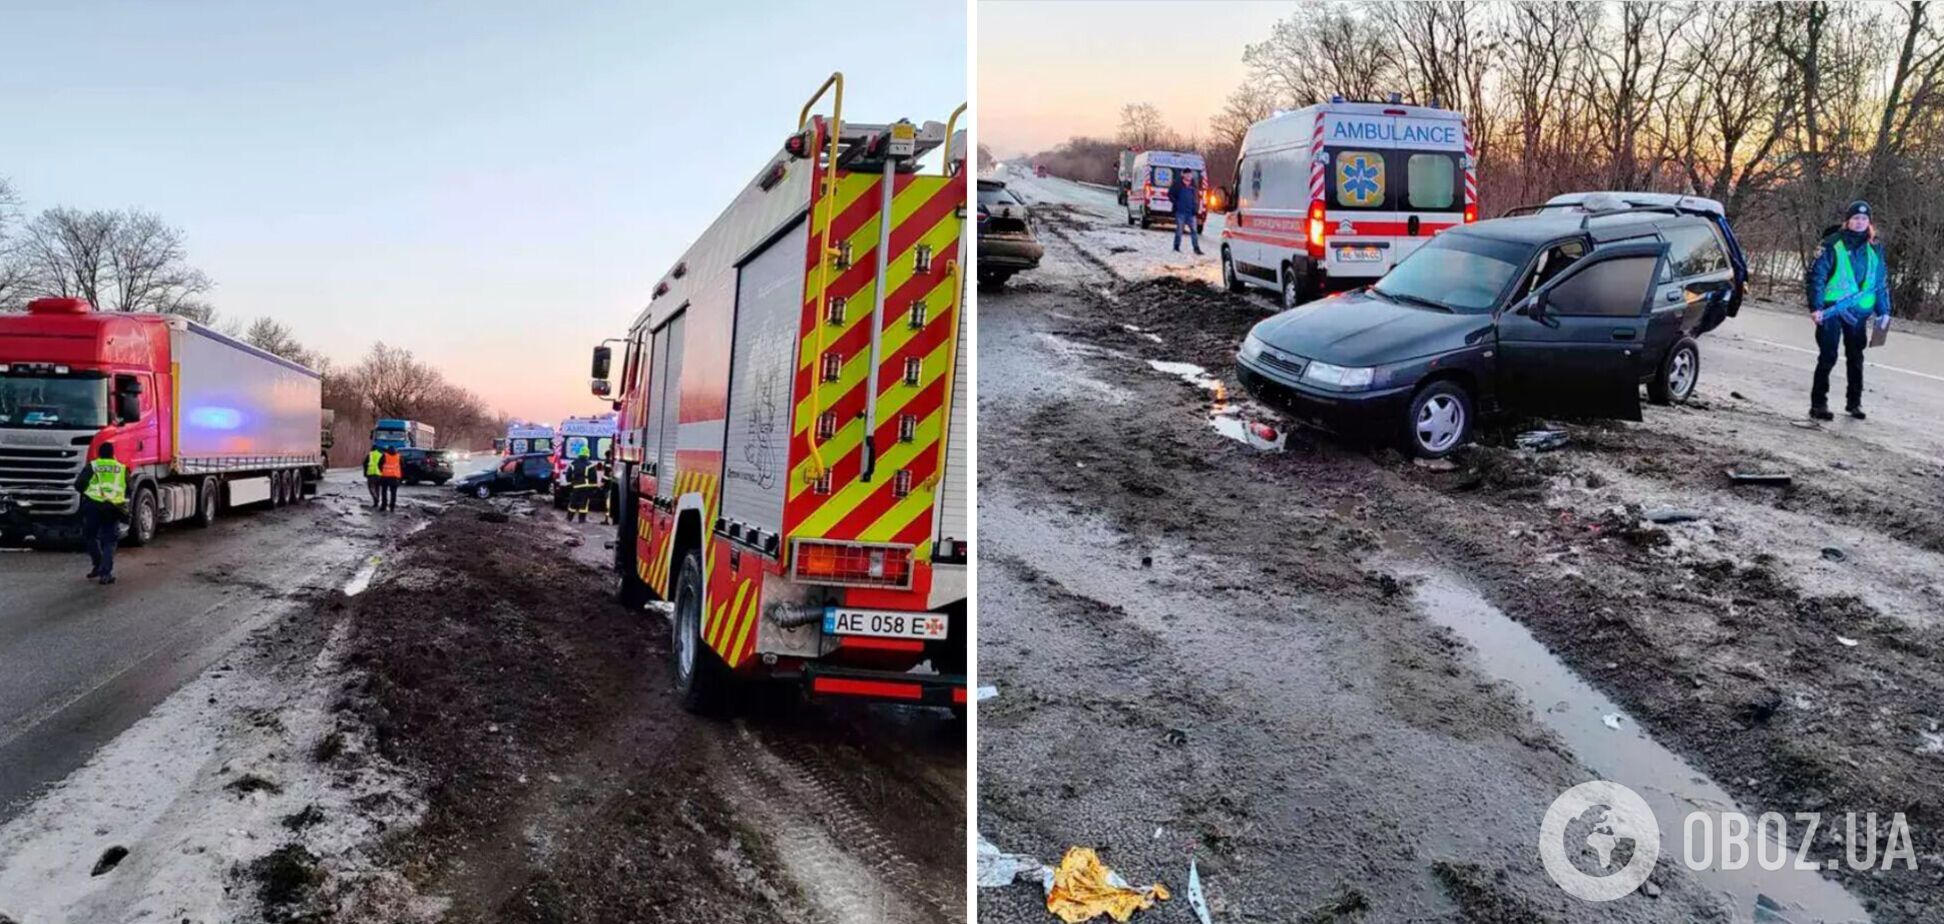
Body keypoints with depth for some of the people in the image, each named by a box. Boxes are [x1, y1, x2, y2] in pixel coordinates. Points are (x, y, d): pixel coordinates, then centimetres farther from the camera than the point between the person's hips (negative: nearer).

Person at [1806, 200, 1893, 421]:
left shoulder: (1874, 250, 9)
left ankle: (1854, 402, 22)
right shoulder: (1832, 245, -4)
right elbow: (1816, 275, -6)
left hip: (1859, 313, 4)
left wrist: (1884, 311, 11)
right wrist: (1816, 307, -14)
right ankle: (1818, 404, -1)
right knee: (1828, 357, -5)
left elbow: (1882, 282, 15)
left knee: (1856, 359, 12)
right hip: (1832, 310, -4)